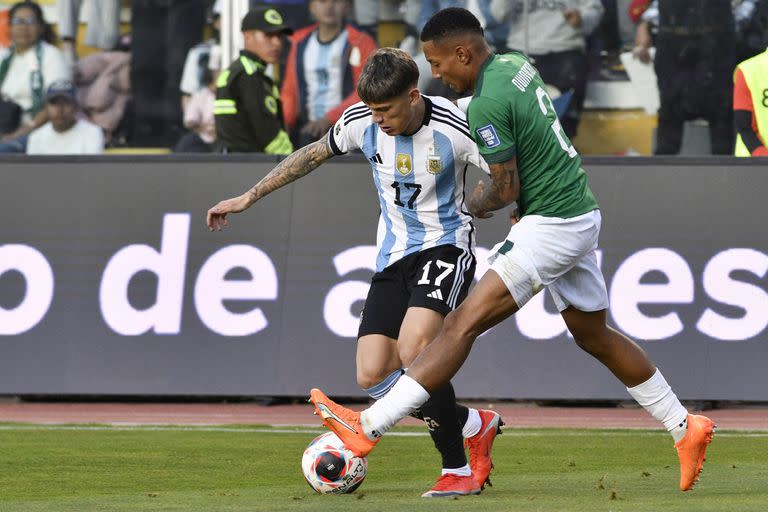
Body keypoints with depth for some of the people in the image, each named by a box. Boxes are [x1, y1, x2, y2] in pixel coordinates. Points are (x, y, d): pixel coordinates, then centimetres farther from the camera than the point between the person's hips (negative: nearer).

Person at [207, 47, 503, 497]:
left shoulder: (454, 129, -19)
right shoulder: (361, 121, -5)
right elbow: (314, 154, 13)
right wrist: (248, 198, 15)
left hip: (445, 247, -6)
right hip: (394, 255, 6)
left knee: (412, 349, -30)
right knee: (372, 377, -8)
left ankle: (458, 468, -14)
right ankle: (475, 425, 15)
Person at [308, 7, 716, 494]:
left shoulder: (486, 105, -20)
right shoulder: (517, 65, 8)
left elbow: (506, 191, -16)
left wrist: (477, 204, 5)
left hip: (551, 227, -9)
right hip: (581, 213, 10)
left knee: (463, 323, -14)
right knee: (594, 335, 22)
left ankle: (368, 428, -19)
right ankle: (686, 429, 28)